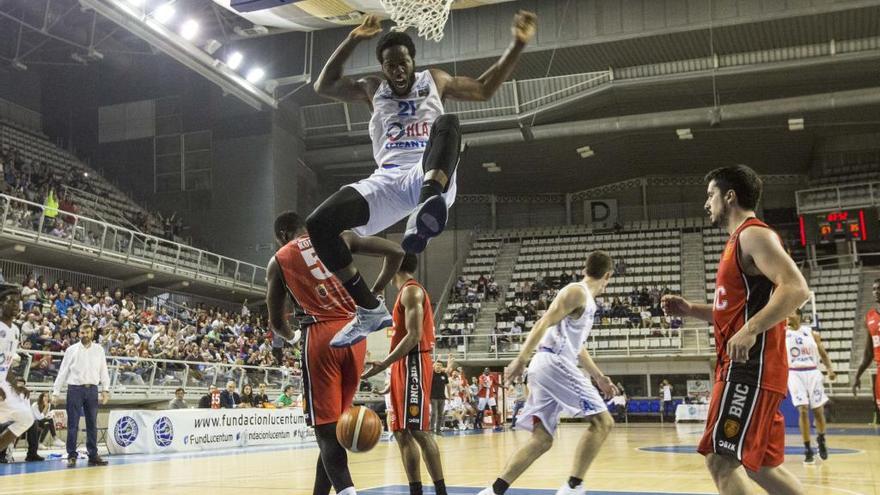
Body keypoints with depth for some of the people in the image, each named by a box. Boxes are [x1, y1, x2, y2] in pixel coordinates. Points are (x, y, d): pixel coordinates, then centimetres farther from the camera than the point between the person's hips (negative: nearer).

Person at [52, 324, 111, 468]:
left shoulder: (99, 350, 7)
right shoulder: (71, 350, 3)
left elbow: (103, 370, 8)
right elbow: (62, 372, 3)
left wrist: (105, 389, -1)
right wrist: (55, 392, -1)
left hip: (92, 389, 2)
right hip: (75, 389, -2)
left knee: (92, 425, 6)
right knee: (73, 425, -1)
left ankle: (93, 455, 12)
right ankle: (72, 456, 5)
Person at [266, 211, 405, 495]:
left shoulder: (279, 261, 10)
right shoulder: (340, 238, 15)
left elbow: (277, 323, 13)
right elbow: (396, 253, 6)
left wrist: (291, 336, 35)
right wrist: (374, 294, 15)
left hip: (321, 337, -3)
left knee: (326, 427, -2)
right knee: (336, 424, 15)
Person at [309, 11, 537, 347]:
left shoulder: (435, 80, 23)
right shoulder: (372, 89, 24)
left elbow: (485, 89, 29)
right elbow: (323, 87, 14)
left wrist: (517, 45, 22)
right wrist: (353, 39, 7)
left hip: (431, 177, -2)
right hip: (387, 181, 2)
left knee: (447, 124, -35)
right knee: (319, 223, -20)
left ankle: (428, 205, -65)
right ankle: (369, 310, -9)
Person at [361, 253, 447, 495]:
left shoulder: (411, 290, -9)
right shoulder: (408, 292, 21)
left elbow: (414, 335, -20)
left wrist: (385, 363, -26)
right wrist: (393, 369, 24)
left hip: (412, 364, -10)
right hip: (404, 366, 10)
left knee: (419, 431, -12)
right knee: (402, 433, 7)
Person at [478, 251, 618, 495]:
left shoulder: (585, 299, 24)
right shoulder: (576, 292, -6)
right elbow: (544, 323, -16)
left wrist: (599, 377, 36)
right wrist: (522, 359, -23)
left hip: (549, 367, 10)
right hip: (554, 364, -10)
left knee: (542, 439, 7)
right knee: (602, 421, -8)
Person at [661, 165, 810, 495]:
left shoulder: (754, 234, -9)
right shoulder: (739, 242, 22)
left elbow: (796, 289, -22)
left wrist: (751, 330, -30)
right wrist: (690, 310, 17)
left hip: (750, 366, -11)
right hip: (743, 366, 11)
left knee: (722, 459, -13)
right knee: (759, 464, 14)